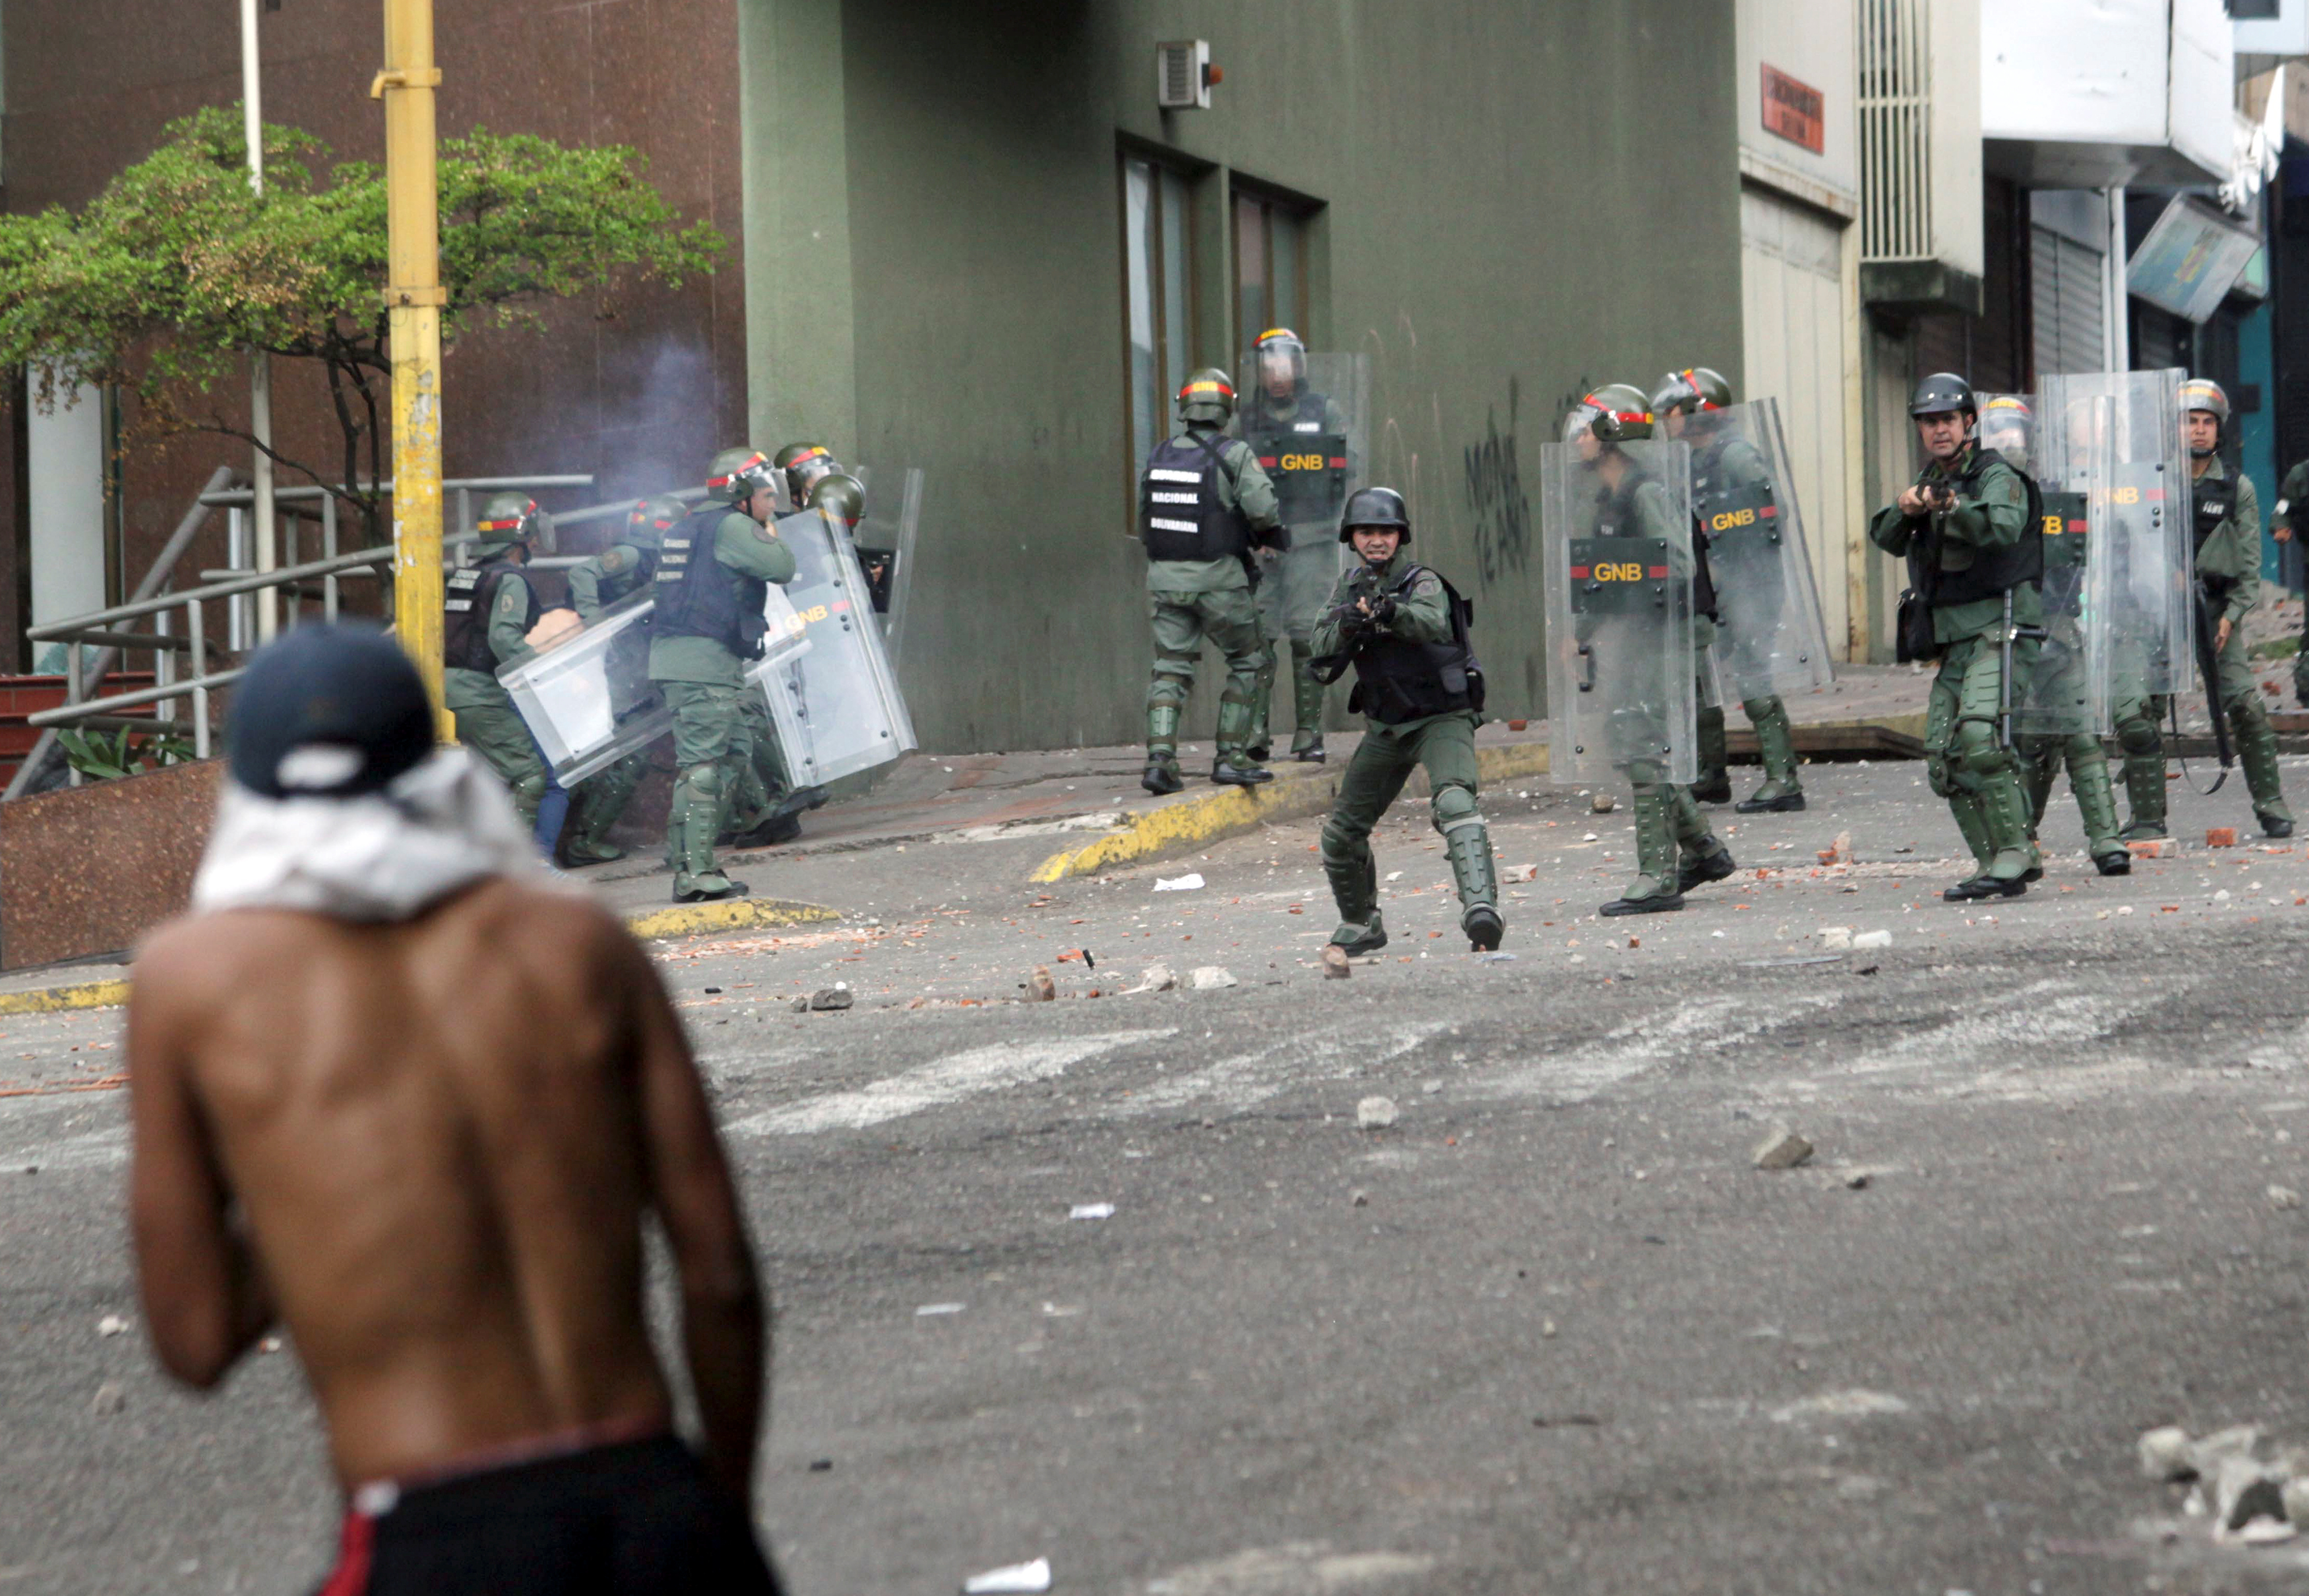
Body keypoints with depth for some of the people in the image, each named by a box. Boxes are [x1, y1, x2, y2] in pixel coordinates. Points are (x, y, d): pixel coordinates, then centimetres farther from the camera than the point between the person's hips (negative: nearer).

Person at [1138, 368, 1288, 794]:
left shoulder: (1159, 456, 7)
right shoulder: (1233, 454, -8)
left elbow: (1145, 523, 12)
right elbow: (1261, 507, -20)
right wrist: (1271, 533, 1)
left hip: (1165, 578, 4)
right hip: (1217, 578, -4)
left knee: (1171, 670, 6)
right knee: (1247, 663, 11)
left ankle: (1160, 756, -11)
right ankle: (1231, 757, 6)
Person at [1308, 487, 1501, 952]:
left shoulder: (1422, 582, -12)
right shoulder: (1350, 587, 5)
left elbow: (1433, 623, -34)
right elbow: (1323, 655, -4)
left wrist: (1393, 612, -53)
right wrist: (1347, 625, -24)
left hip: (1442, 718, -6)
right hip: (1386, 727, 6)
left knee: (1454, 803, -31)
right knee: (1342, 832, 9)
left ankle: (1481, 907, -45)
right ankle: (1361, 926, 30)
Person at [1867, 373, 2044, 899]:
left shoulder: (1996, 477, -7)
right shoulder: (1929, 480, 18)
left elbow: (2004, 528, -27)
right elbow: (1886, 539, 11)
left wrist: (1952, 506, -44)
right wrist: (1903, 510, -11)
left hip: (1999, 626, -9)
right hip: (1953, 638, 9)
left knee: (1979, 736, -25)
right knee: (1943, 756, 5)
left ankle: (2012, 859, -21)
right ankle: (2008, 860, 13)